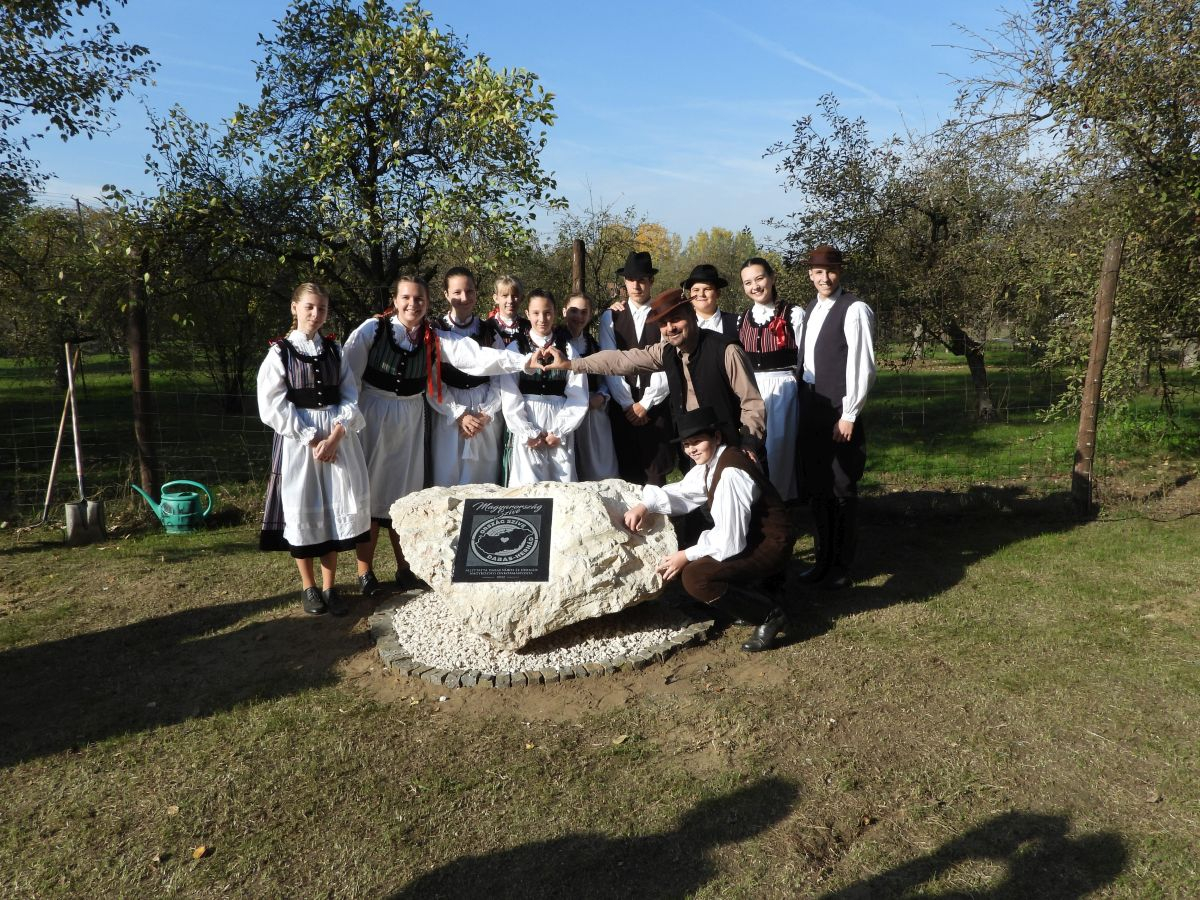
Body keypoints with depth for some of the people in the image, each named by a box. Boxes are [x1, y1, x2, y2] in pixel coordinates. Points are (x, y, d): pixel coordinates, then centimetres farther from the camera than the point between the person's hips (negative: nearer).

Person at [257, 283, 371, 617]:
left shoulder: (334, 350, 8)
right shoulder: (280, 352, -2)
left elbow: (350, 397, 3)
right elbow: (273, 407, -8)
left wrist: (335, 436, -12)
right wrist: (312, 439, -13)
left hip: (338, 439, 3)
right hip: (298, 441, -3)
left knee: (336, 511, 4)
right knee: (303, 513, 3)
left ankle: (329, 587, 16)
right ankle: (308, 588, 19)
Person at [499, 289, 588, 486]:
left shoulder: (567, 350, 6)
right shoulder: (515, 349, 4)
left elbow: (578, 396, 1)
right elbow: (510, 397, -1)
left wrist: (559, 432, -6)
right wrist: (529, 433, -6)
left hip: (561, 435, 1)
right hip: (527, 432, -1)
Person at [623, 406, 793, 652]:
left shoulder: (731, 474, -26)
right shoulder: (711, 462, 2)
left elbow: (729, 540, -26)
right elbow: (683, 492, 7)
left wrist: (687, 556, -16)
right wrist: (645, 505, -10)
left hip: (769, 548, -10)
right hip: (748, 538, 10)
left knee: (695, 576, -25)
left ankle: (769, 615, -10)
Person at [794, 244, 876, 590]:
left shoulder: (855, 310, -9)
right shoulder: (810, 311, 15)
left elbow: (862, 367, -14)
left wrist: (849, 415, -16)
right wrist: (802, 407, 11)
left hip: (838, 413, -7)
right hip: (810, 411, 7)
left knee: (842, 491, 2)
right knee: (816, 489, 13)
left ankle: (841, 567, 14)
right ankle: (823, 560, 25)